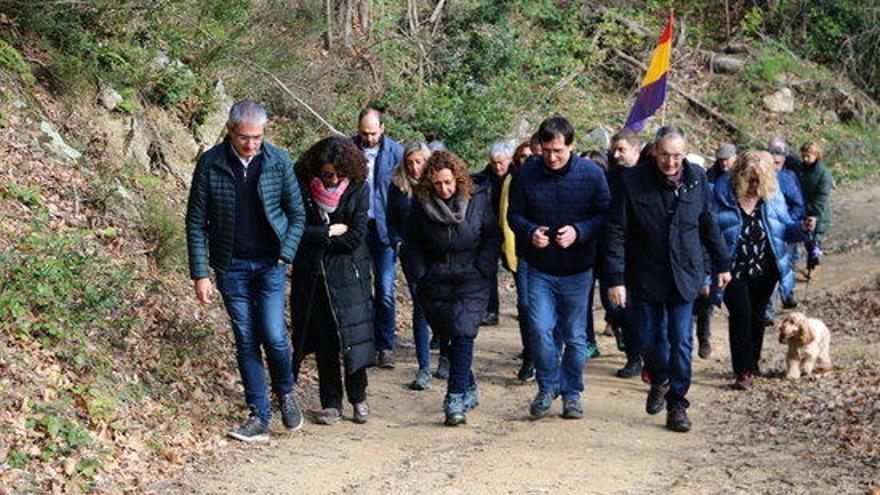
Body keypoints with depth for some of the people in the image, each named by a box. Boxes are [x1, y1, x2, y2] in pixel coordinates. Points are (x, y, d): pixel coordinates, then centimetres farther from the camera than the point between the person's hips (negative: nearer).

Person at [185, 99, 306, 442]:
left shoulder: (279, 162, -4)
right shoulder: (210, 164, -7)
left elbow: (297, 214, 5)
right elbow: (196, 223, -2)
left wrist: (285, 256, -7)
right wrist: (200, 274, -6)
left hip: (270, 263, 0)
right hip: (231, 268, 0)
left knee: (274, 336, -8)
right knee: (246, 342, 4)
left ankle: (285, 393, 21)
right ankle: (259, 417, 12)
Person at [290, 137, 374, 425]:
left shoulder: (358, 189, -7)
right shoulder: (302, 187, -7)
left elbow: (355, 237, -11)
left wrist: (316, 237, -8)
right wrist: (330, 232, -12)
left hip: (348, 272, -1)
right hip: (312, 274, 1)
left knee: (354, 336, -3)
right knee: (323, 341, 6)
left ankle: (358, 398, 15)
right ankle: (331, 403, 16)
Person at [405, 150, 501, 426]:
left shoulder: (478, 199, -6)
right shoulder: (421, 204, -2)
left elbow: (493, 237, 3)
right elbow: (413, 243, 9)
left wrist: (482, 271, -6)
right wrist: (421, 275, 1)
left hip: (471, 281, -3)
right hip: (435, 284, 3)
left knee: (463, 334, -16)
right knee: (447, 338, 8)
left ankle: (456, 400, -16)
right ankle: (469, 391, 25)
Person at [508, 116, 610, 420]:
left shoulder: (591, 174, -6)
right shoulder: (526, 175, -4)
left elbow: (605, 215, -4)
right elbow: (514, 215, 3)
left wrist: (579, 232, -21)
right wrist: (530, 232, -18)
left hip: (577, 270, 0)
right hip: (540, 269, 0)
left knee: (575, 336, 7)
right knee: (540, 330, -10)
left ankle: (571, 392, 24)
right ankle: (547, 386, 13)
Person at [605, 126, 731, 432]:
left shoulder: (697, 179, -1)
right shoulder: (632, 181, -10)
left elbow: (709, 225, 12)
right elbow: (617, 233, -10)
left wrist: (722, 264, 16)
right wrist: (616, 279, -15)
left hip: (684, 276, 1)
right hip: (645, 277, -1)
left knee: (681, 342, -3)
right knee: (652, 338, 11)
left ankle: (677, 404, 7)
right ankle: (659, 382, 39)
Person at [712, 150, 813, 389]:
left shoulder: (772, 196, -2)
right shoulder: (722, 196, -14)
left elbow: (785, 228, 8)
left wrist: (802, 228, -14)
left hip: (764, 271, 4)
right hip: (734, 272, -4)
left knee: (757, 316, 15)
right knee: (741, 314, -13)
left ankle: (752, 365, 31)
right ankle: (743, 371, -6)